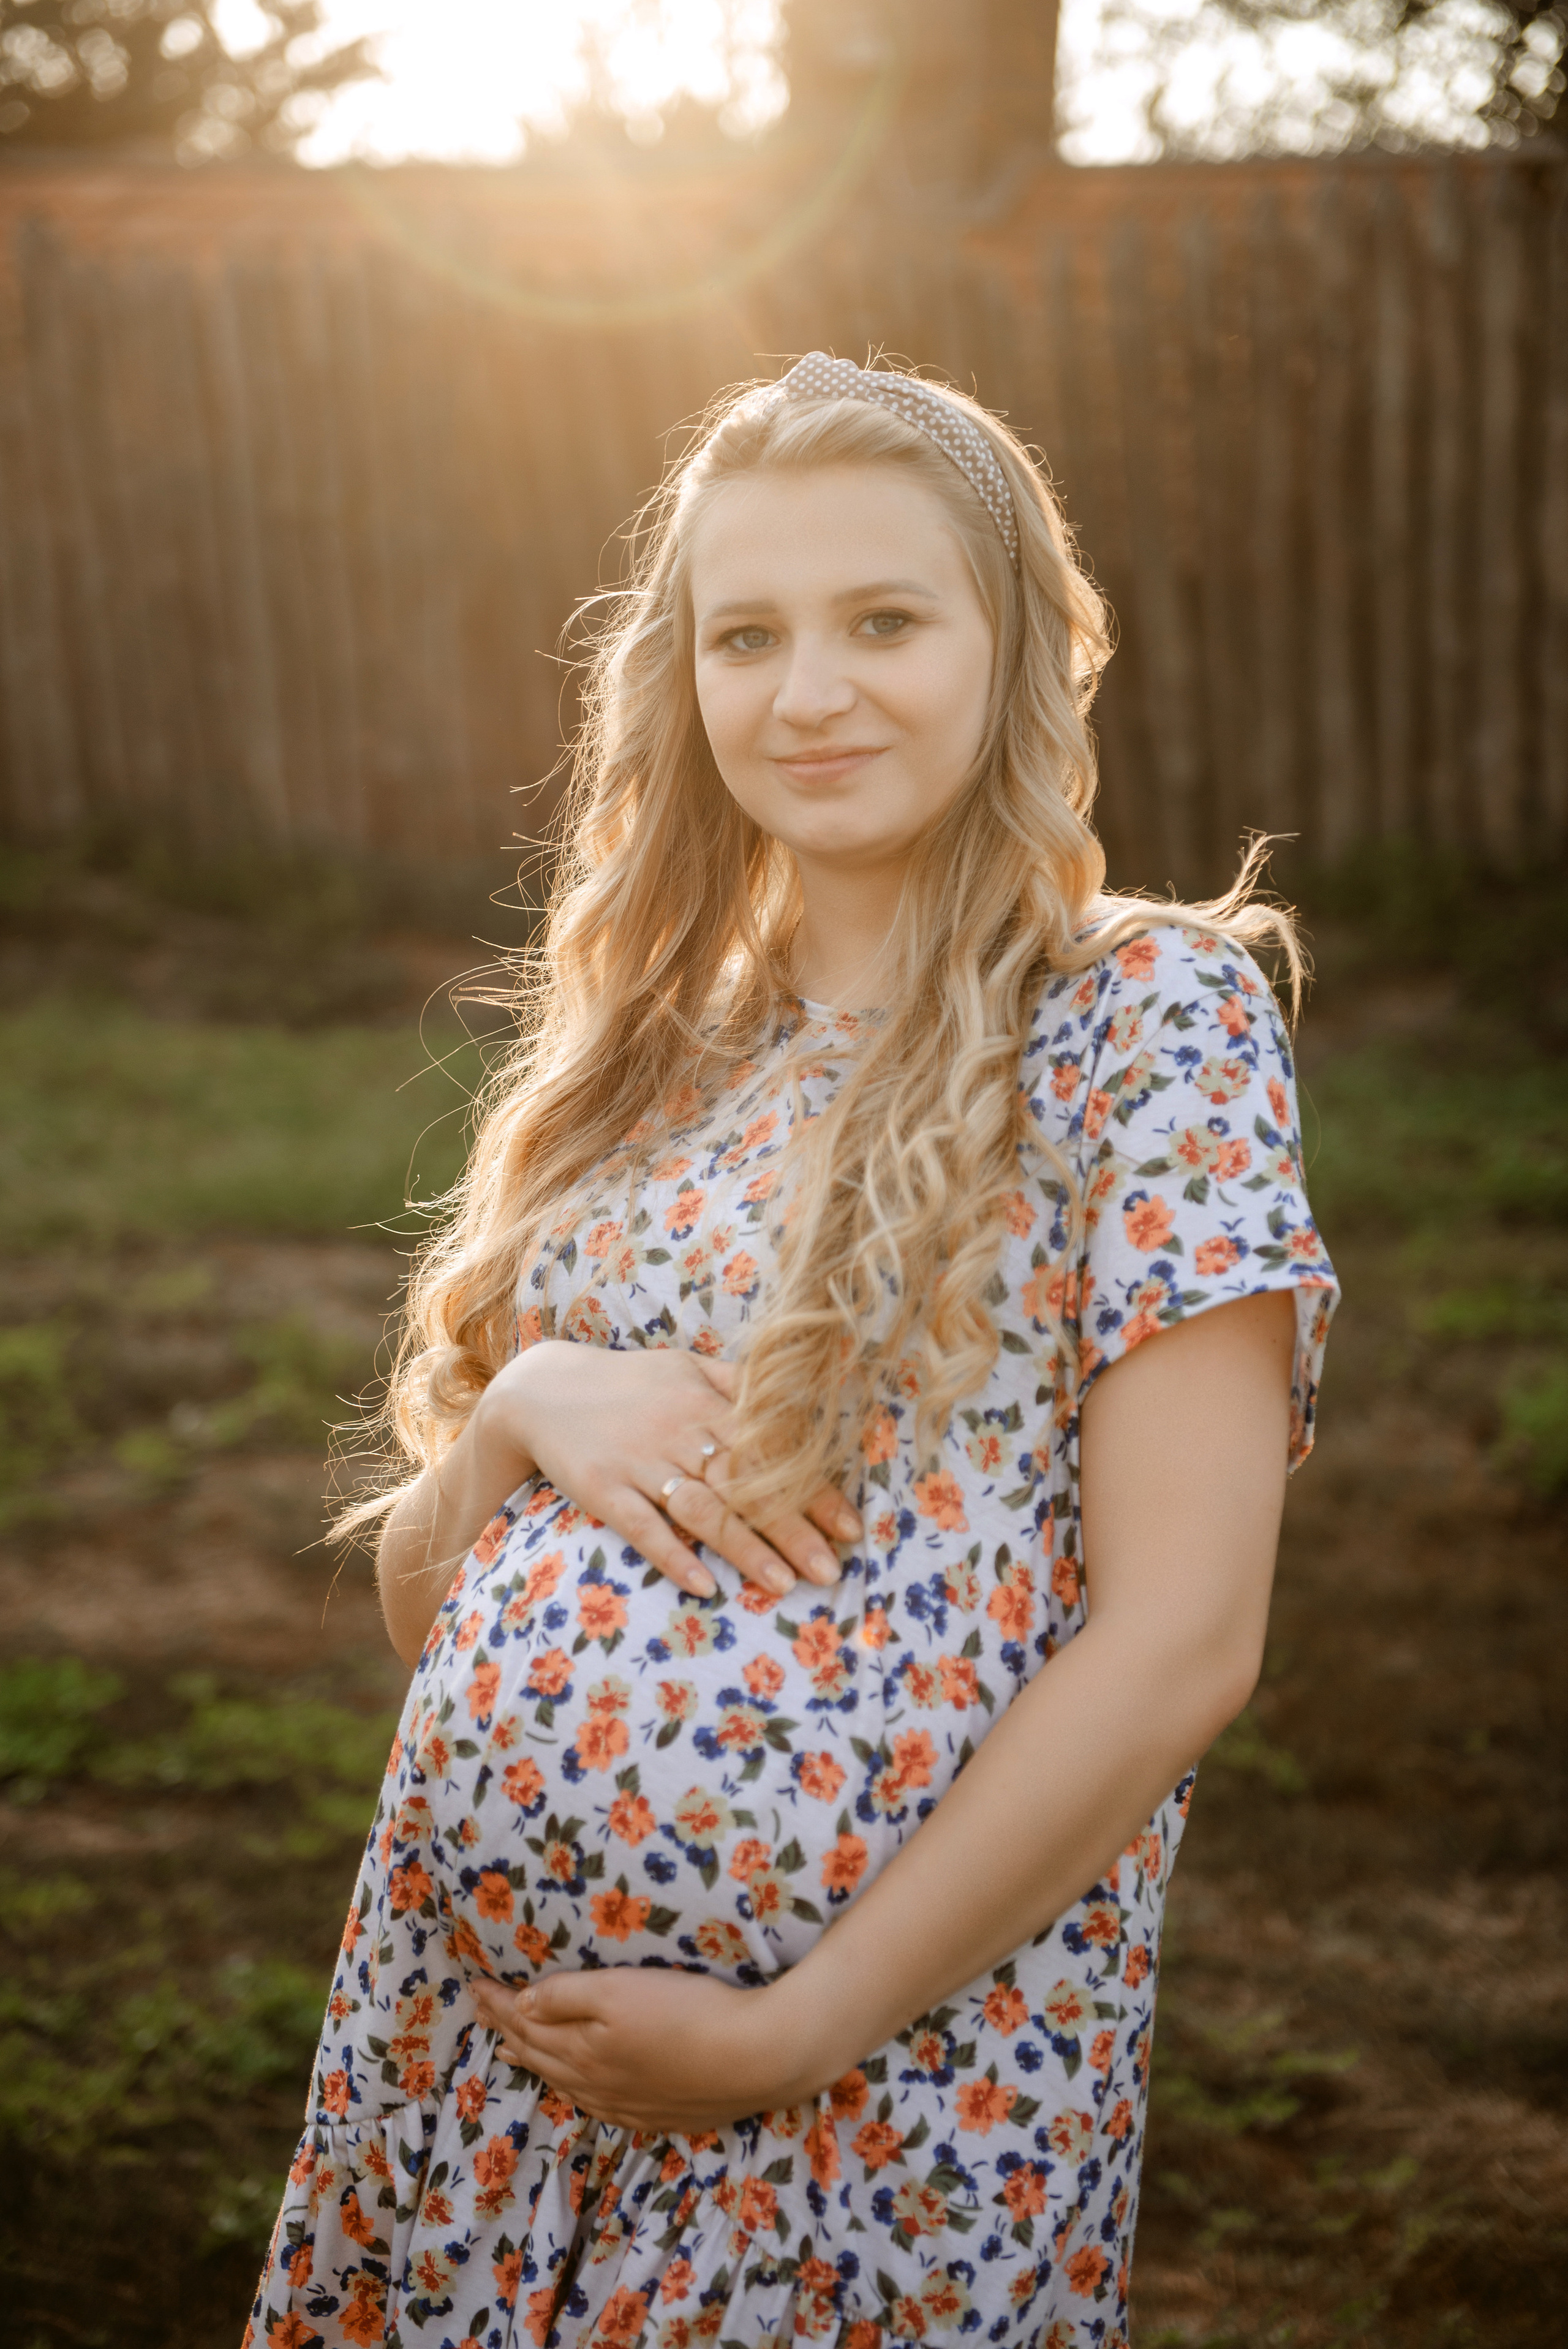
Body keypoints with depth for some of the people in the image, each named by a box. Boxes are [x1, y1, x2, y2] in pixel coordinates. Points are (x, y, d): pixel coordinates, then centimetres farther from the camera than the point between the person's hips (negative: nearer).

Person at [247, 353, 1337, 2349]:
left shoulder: (1147, 1016, -7)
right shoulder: (649, 1046, 8)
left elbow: (1180, 1642, -13)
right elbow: (420, 1596, 11)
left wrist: (791, 2029, -14)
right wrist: (529, 1410, -10)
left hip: (895, 2077, -5)